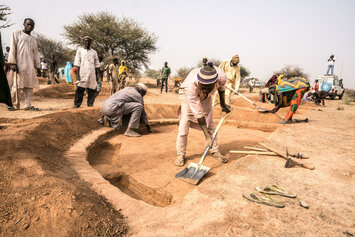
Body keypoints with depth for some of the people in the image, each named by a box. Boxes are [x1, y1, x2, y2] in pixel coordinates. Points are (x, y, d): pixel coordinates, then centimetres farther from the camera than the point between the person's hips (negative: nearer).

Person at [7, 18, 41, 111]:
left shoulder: (33, 39, 22)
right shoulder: (16, 34, 8)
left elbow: (36, 53, 20)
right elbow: (13, 48, -1)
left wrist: (38, 66, 12)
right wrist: (12, 63, -11)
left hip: (30, 66, 5)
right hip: (19, 64, -4)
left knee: (29, 86, -1)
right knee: (16, 86, -3)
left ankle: (28, 105, 1)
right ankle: (15, 105, 4)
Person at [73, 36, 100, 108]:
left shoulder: (94, 52, 18)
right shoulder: (80, 50, 12)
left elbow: (96, 64, 17)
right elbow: (77, 63, 5)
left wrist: (97, 75, 9)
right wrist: (78, 74, -5)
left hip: (92, 73, 2)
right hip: (82, 73, -2)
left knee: (92, 90, -2)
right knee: (79, 89, -7)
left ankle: (90, 104, 3)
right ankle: (76, 104, -2)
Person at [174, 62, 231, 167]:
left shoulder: (222, 77, -35)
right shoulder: (191, 84, -44)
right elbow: (198, 113, -38)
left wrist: (223, 104, 7)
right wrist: (208, 136, -34)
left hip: (206, 97, 4)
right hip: (187, 94, -3)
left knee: (210, 123, 3)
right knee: (185, 123, -15)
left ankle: (214, 151, 20)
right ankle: (181, 154, 0)